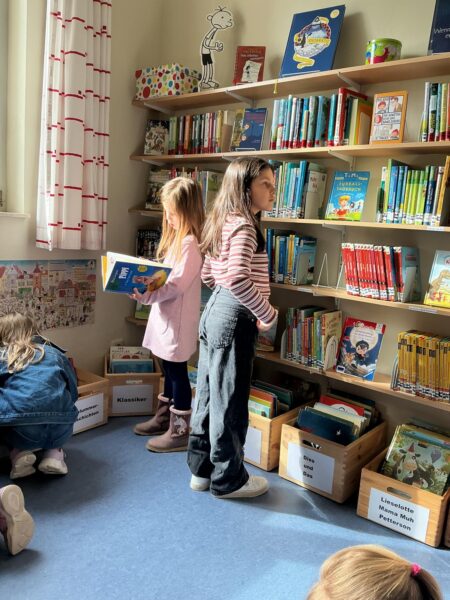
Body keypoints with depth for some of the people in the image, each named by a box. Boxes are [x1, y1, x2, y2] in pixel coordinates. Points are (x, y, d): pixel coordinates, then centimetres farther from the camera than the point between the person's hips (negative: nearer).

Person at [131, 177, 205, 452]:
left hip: (179, 319, -9)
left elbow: (177, 284, -23)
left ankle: (179, 431, 13)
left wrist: (148, 296, -26)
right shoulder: (176, 238, 13)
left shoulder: (190, 243, -18)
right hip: (166, 315, 10)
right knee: (169, 369, 20)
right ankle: (164, 418, 36)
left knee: (177, 372, 0)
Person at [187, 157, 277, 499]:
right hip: (234, 318, -10)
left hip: (216, 311, 10)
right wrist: (269, 314, -18)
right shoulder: (244, 225, -15)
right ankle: (228, 480, 18)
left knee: (210, 394, 15)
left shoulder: (224, 222, 15)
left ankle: (202, 469, 29)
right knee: (229, 400, 2)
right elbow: (238, 279, -29)